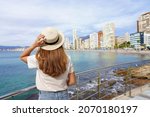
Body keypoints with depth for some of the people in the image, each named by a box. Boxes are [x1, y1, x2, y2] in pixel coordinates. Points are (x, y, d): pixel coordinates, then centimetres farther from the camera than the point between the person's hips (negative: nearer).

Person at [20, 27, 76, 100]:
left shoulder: (39, 59, -17)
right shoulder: (67, 59, -11)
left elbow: (22, 57, 4)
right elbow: (72, 81, -6)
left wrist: (34, 45, -12)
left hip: (46, 96, -2)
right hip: (63, 96, 2)